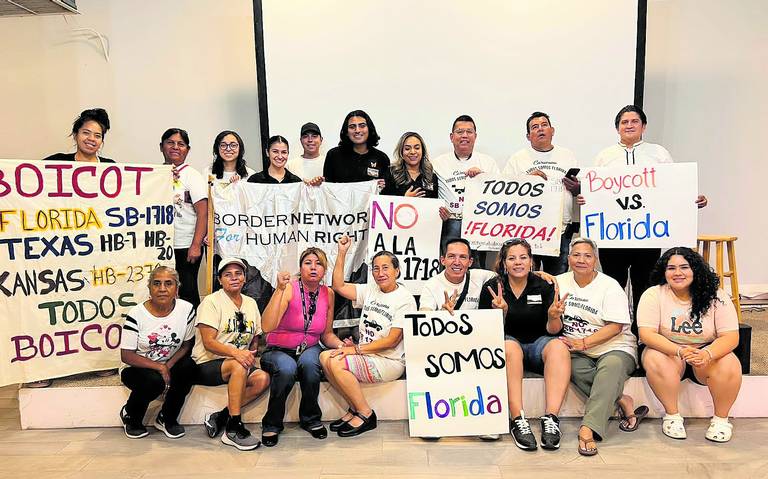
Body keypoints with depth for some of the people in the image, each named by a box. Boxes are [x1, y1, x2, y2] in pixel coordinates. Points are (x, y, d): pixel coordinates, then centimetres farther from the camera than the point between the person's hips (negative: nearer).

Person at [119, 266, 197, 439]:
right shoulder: (136, 314, -15)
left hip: (170, 366, 3)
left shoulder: (186, 309, -8)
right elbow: (126, 355, -14)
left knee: (189, 366, -27)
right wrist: (159, 367, -24)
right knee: (155, 380, -33)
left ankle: (167, 419, -3)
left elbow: (186, 345, 0)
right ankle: (130, 415, 3)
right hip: (136, 369, -3)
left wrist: (169, 365, -18)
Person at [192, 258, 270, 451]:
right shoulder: (212, 301, -6)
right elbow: (208, 343, -15)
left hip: (240, 363, 6)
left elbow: (255, 338, 18)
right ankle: (233, 429, -27)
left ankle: (220, 417, -13)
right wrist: (236, 353, -31)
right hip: (207, 364, -5)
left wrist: (251, 355, -4)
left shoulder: (251, 303, 13)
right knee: (239, 366, -35)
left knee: (263, 378, -23)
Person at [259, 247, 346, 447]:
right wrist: (280, 289, -35)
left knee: (309, 363, -32)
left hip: (309, 350, 3)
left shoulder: (327, 294, 1)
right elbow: (267, 327, -29)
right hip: (278, 351, -3)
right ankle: (271, 425, -10)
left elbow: (326, 334, 11)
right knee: (286, 369, -36)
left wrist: (340, 344, -10)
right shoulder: (289, 289, -14)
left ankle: (311, 419, -7)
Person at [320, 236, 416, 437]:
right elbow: (339, 286, 4)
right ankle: (354, 408, 1)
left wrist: (357, 349, -17)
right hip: (366, 355, 7)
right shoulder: (370, 290, 9)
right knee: (325, 356, -12)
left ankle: (365, 414, -5)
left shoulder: (405, 299, -10)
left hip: (390, 361, -7)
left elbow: (392, 341, -14)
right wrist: (342, 254, -2)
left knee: (336, 363, -23)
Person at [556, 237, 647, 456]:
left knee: (612, 365, -36)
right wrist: (553, 314, -14)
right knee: (575, 368, -31)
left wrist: (584, 343, -19)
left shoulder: (609, 286, -3)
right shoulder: (561, 282, 9)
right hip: (577, 350, 3)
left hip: (613, 347, -2)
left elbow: (615, 327, -11)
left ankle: (587, 429, -41)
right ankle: (623, 402, -18)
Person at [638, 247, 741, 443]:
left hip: (708, 352, 1)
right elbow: (646, 334, -20)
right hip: (667, 351, -1)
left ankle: (721, 418, -4)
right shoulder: (653, 295, -12)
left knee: (729, 365, -29)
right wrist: (679, 351, -36)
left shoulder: (716, 296, -8)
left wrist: (707, 354, -34)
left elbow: (731, 337, -13)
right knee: (654, 359, -33)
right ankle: (672, 415, -13)